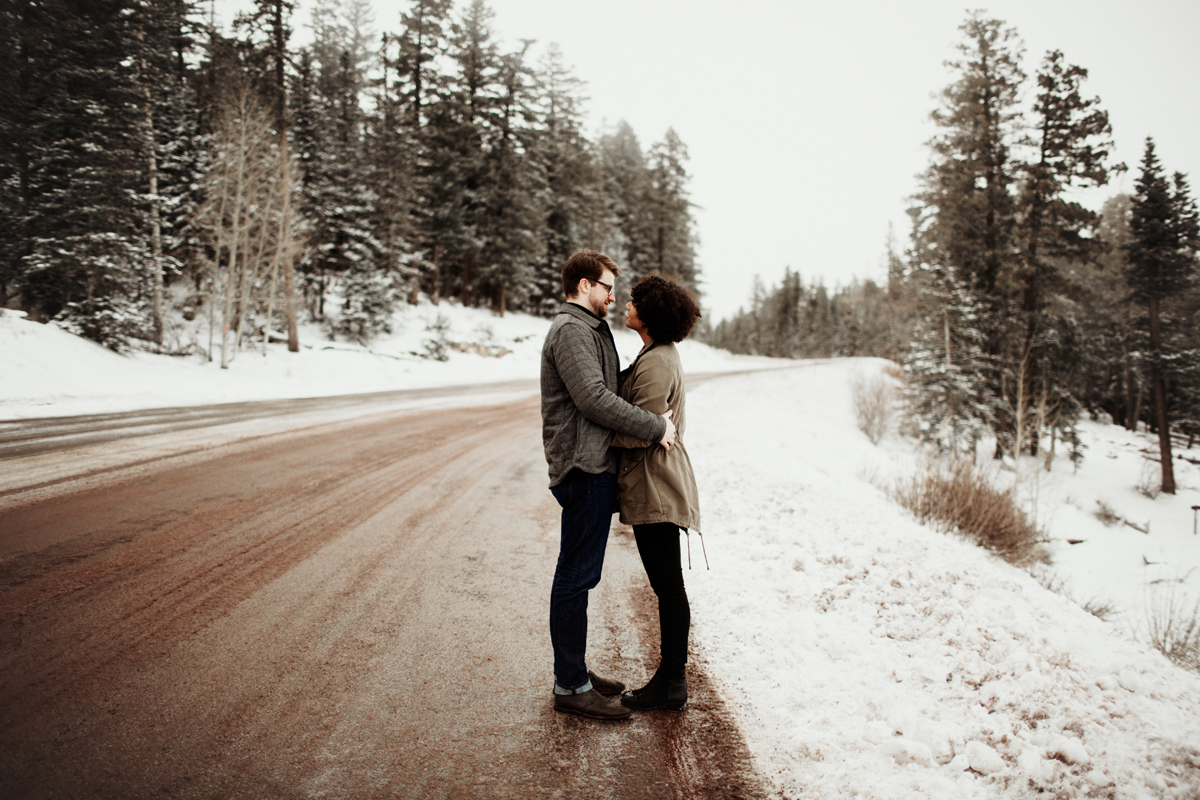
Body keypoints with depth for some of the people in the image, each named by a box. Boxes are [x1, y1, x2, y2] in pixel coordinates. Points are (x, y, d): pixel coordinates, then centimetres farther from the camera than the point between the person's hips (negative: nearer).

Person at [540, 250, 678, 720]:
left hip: (594, 467, 11)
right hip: (584, 468, -11)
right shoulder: (571, 330, -11)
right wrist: (655, 427, -17)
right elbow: (593, 398, -21)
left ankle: (574, 673, 24)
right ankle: (571, 687, 2)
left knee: (578, 575, 15)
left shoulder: (590, 330, 22)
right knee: (576, 575, -6)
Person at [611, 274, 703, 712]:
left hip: (655, 486, -10)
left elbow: (641, 432, -20)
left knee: (668, 585, -1)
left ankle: (671, 684, 9)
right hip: (653, 486, 10)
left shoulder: (656, 365, -18)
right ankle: (671, 677, 24)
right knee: (667, 586, 14)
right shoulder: (660, 356, 14)